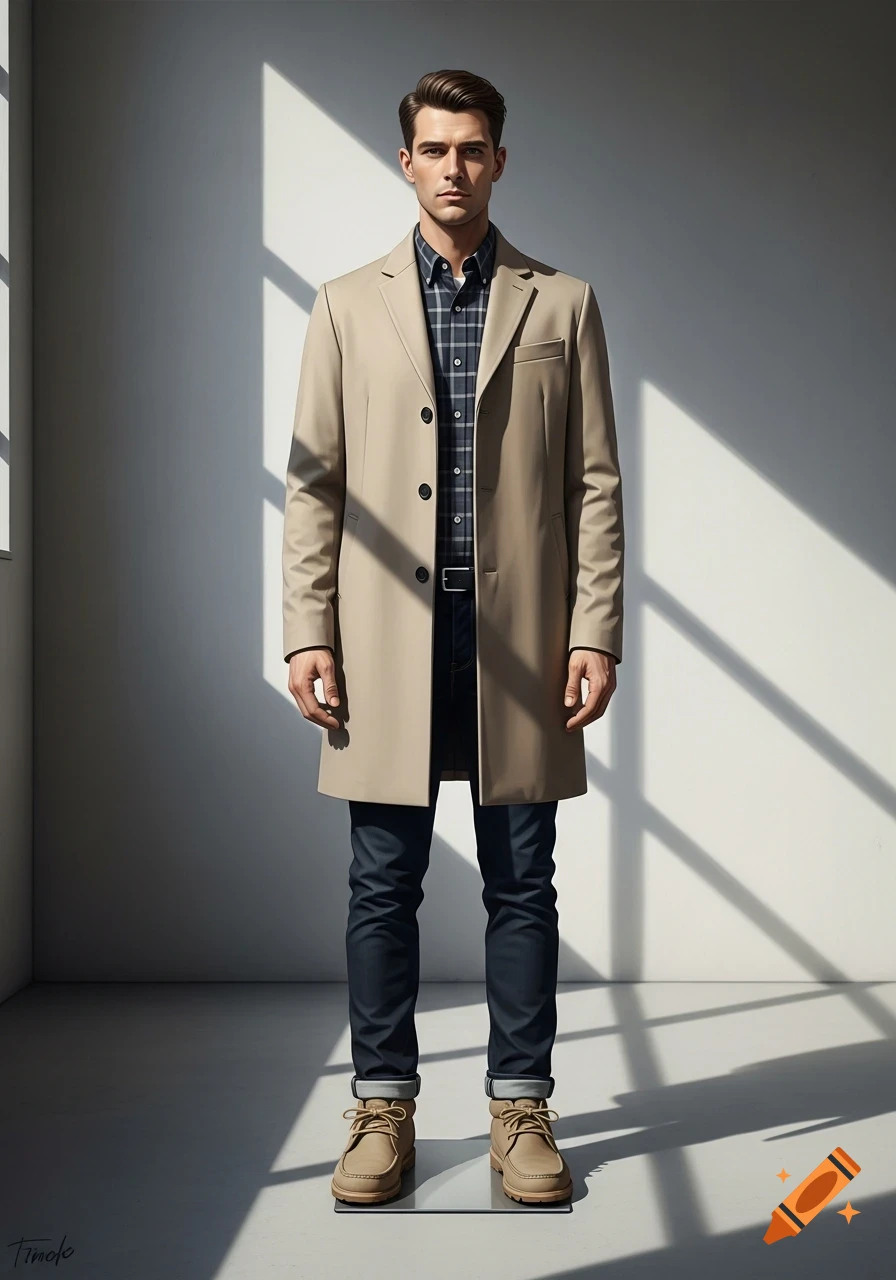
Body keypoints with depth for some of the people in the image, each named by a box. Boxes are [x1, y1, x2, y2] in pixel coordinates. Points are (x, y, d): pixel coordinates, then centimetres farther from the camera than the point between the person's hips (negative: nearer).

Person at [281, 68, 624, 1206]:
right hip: (386, 638, 0)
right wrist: (307, 632, -3)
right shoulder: (348, 306, 10)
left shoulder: (562, 304, 9)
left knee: (521, 883, 6)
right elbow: (312, 481, 6)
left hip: (519, 636, 0)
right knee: (383, 884, 5)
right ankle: (383, 1106, 17)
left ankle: (520, 1107, 17)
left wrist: (596, 632, -3)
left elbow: (596, 484, 6)